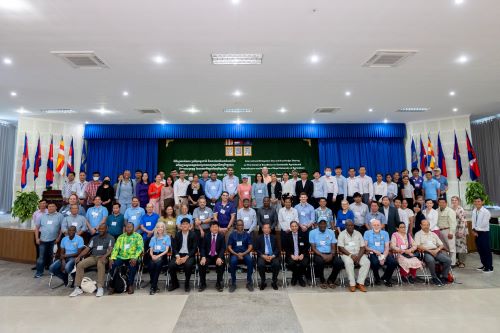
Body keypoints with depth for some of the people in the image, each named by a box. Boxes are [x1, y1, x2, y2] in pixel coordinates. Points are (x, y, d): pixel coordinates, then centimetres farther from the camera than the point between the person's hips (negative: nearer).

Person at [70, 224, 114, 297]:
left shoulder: (110, 238, 3)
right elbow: (87, 249, 15)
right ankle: (78, 288, -13)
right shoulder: (94, 238, 19)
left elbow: (110, 249, -10)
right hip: (93, 257, 6)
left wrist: (104, 256, -28)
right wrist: (79, 256, -2)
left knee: (100, 264, -39)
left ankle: (100, 288, -35)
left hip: (103, 257, -5)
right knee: (80, 264, -19)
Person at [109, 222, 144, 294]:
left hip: (132, 258, -3)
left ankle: (130, 285, -13)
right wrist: (112, 258, -10)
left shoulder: (138, 236, 3)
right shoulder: (121, 237, 15)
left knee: (133, 265, -33)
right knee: (112, 265, -24)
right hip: (121, 257, 3)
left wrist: (135, 258, -25)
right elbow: (116, 248, 7)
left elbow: (140, 248, -9)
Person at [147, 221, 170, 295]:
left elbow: (166, 250, 2)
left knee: (158, 264, -35)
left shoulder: (167, 237, 11)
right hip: (154, 256, 2)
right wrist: (152, 256, -9)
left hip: (162, 256, -2)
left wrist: (159, 256, -14)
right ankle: (155, 286, -18)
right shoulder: (153, 238, 21)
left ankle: (153, 287, -27)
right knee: (151, 265, -31)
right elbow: (151, 250, 13)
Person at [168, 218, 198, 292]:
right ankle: (175, 283, 3)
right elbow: (174, 247, 5)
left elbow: (195, 248, -6)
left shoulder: (193, 234, -2)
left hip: (189, 255, -3)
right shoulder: (177, 234, 7)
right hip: (179, 254, 3)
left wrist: (186, 257, -18)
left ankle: (187, 284, -8)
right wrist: (177, 256, -14)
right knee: (171, 265, -24)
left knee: (188, 265, -34)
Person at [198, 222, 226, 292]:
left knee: (221, 264, -31)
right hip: (208, 256, 1)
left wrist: (219, 258, -24)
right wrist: (203, 257, -18)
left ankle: (219, 284, -10)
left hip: (217, 256, -1)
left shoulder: (221, 236, 3)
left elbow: (223, 248, -5)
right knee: (202, 264, -28)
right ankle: (202, 284, -6)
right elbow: (202, 248, 1)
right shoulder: (206, 236, 6)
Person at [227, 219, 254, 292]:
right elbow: (229, 247, 3)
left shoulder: (247, 235, 10)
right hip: (234, 254, 0)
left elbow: (250, 247, 3)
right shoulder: (232, 235, 9)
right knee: (232, 261, -34)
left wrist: (243, 254, -13)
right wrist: (237, 254, -12)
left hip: (245, 253, 1)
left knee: (250, 260, -32)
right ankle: (233, 283, -19)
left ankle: (249, 282, -19)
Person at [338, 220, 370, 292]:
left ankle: (360, 283, -19)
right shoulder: (342, 234, 0)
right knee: (348, 262, -35)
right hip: (346, 254, -3)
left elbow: (362, 247, 5)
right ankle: (352, 284, -25)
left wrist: (359, 256, -13)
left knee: (367, 262, -25)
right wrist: (350, 255, -20)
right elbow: (341, 248, -8)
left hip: (358, 254, 3)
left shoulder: (358, 233, 10)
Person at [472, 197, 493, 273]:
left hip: (484, 233, -6)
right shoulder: (474, 211, 4)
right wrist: (473, 230, -7)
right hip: (476, 232, 7)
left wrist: (476, 229, -8)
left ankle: (489, 267, 13)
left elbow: (484, 224, -17)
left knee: (486, 250, 1)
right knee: (480, 250, 14)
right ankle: (484, 265, 27)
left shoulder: (486, 212, -16)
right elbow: (473, 222, 5)